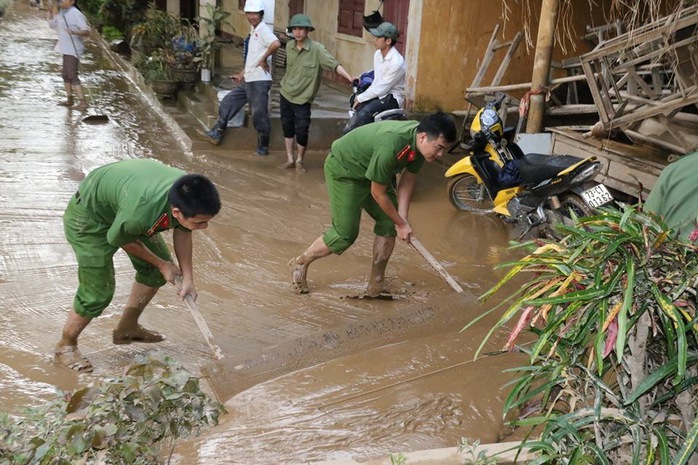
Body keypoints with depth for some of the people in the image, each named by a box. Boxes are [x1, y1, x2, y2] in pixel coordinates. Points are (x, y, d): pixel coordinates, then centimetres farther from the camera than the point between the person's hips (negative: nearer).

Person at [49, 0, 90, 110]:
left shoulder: (76, 14, -16)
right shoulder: (62, 13, 12)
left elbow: (86, 31, -21)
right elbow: (53, 24, 24)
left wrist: (74, 32, -40)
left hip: (72, 50, -10)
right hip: (66, 49, 10)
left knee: (72, 76, -14)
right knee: (65, 75, 17)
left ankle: (83, 102, -14)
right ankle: (70, 100, 28)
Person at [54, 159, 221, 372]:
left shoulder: (191, 199, -27)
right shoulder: (139, 211, -45)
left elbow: (182, 232, -4)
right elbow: (119, 239, -21)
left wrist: (187, 278, -8)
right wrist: (161, 263, -9)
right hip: (89, 215, -7)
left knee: (154, 271, 12)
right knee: (98, 292, -8)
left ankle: (127, 328, 32)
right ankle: (65, 346, 15)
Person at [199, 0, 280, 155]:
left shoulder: (263, 30, -13)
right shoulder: (254, 32, 16)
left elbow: (276, 44, -34)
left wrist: (264, 59, -22)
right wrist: (241, 74, 25)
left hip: (259, 81, -10)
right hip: (249, 81, 10)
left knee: (259, 114, -3)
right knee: (229, 101, 13)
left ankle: (263, 146, 9)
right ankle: (216, 133, 21)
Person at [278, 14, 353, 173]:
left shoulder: (317, 49, -18)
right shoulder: (289, 46, -1)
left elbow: (334, 65, -25)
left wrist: (350, 79, -37)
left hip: (303, 98, -5)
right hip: (286, 94, 5)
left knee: (301, 132, -4)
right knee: (287, 127, 12)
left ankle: (299, 161, 19)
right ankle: (290, 159, 27)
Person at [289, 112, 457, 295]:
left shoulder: (419, 142, -16)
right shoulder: (390, 146, -40)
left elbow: (408, 178, -3)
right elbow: (378, 193, -27)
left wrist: (402, 218, -11)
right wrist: (401, 223, -15)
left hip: (370, 169, 8)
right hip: (343, 170, -8)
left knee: (389, 223, 1)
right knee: (345, 234, -8)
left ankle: (376, 283, 13)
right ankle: (300, 263, 15)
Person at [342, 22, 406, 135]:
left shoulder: (396, 62, -21)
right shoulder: (378, 54, 4)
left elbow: (381, 88, -19)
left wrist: (360, 98, -11)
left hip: (392, 98, -7)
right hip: (377, 93, 7)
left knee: (365, 112, -31)